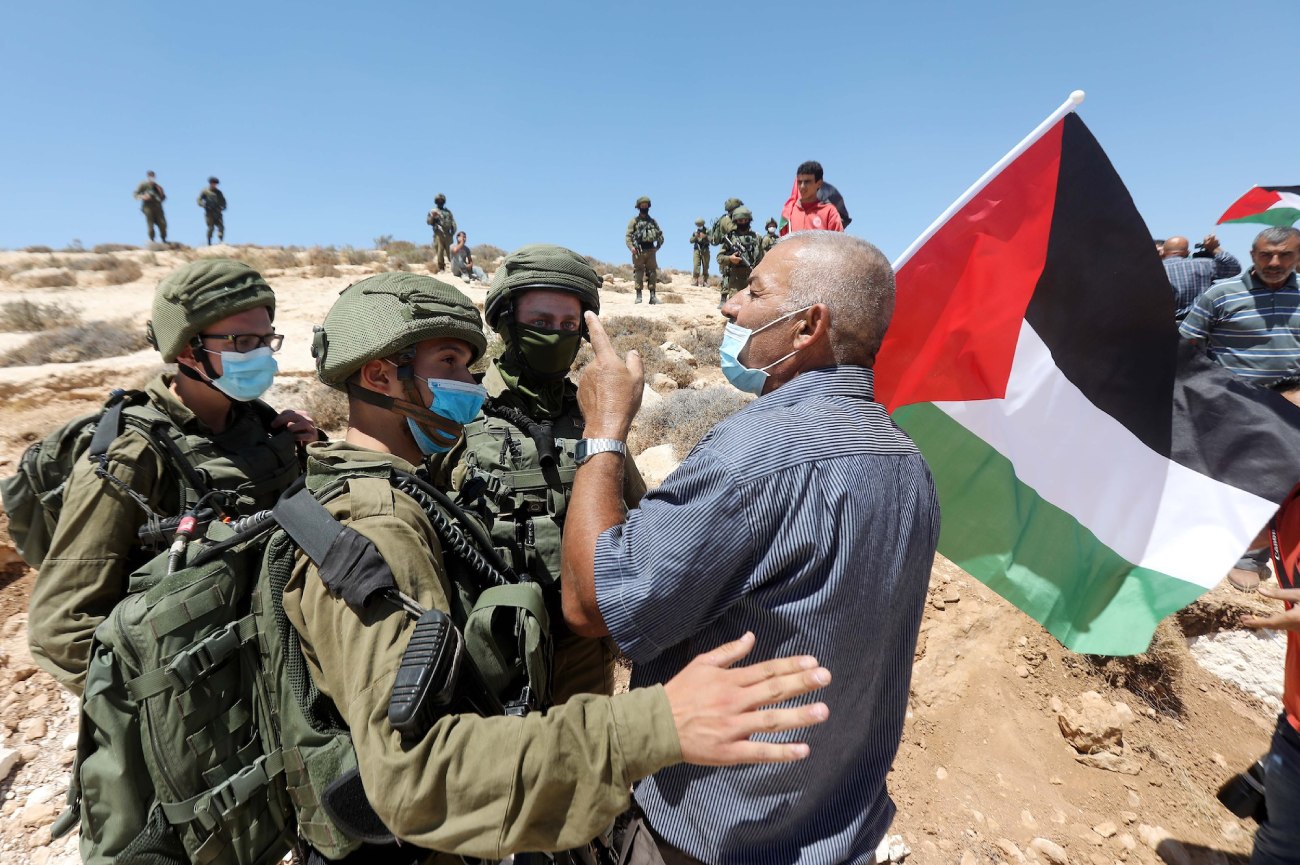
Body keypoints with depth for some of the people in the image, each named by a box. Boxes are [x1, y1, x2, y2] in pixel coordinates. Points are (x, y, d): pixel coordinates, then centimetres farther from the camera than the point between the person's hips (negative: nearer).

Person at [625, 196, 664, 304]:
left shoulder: (652, 221, 14)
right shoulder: (634, 221, 4)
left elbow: (660, 235, 19)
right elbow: (628, 236, -3)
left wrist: (657, 247, 5)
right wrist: (632, 248, -17)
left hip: (650, 251, 4)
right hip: (639, 251, -3)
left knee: (653, 273, 1)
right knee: (639, 274, -3)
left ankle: (652, 296, 4)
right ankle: (638, 296, -1)